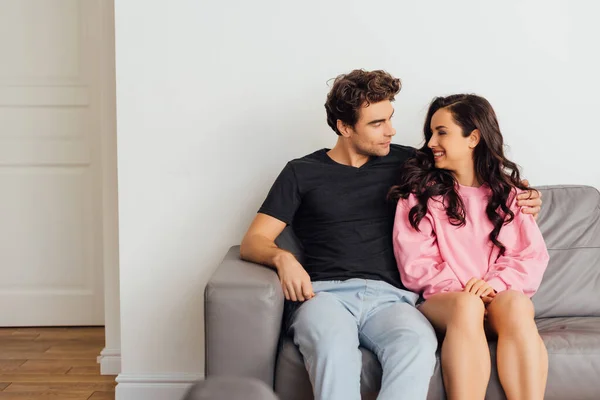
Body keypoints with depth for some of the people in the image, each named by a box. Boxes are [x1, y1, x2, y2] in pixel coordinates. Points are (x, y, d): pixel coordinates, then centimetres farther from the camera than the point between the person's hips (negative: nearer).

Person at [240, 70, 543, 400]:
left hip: (388, 297, 2)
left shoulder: (405, 163, 18)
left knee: (419, 343, -36)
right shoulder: (302, 172, 13)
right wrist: (282, 258, -15)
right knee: (335, 345, -40)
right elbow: (253, 242, 9)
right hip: (324, 294, -1)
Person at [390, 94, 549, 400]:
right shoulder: (419, 191, 6)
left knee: (514, 303, -34)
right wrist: (464, 291, -15)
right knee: (467, 305, -36)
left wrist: (495, 284, -16)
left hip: (500, 298, 2)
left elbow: (532, 256, 3)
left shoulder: (509, 193, 13)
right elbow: (416, 265, -2)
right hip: (442, 299, -1)